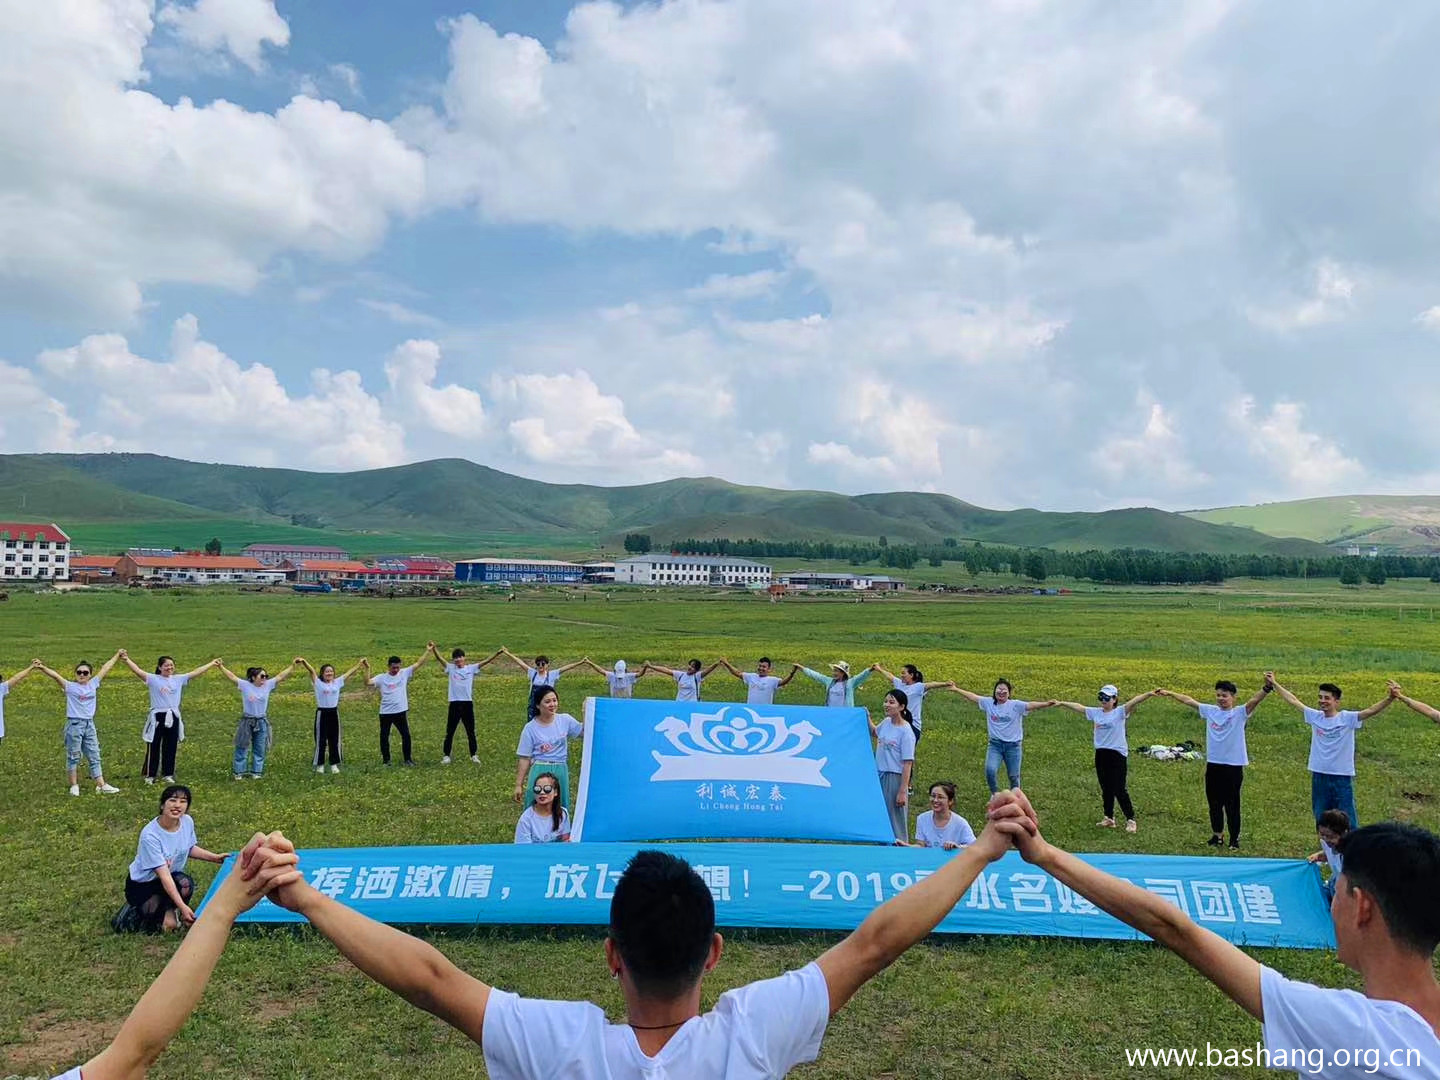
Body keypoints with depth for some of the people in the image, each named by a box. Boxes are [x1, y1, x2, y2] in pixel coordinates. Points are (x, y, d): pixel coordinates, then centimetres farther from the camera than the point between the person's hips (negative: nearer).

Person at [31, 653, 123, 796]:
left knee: (94, 757, 7)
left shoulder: (93, 684, 6)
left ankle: (101, 785, 9)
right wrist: (43, 668, -36)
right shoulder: (70, 686, -5)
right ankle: (74, 786, 16)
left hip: (89, 724, 4)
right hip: (74, 724, -4)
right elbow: (56, 675, -21)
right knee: (73, 757, 5)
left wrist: (117, 655, 23)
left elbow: (105, 669, 14)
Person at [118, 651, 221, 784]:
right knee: (153, 747, 4)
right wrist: (126, 659, -32)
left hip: (173, 718, 4)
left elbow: (196, 672, 12)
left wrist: (212, 664, 14)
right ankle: (150, 775, 15)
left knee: (171, 748, 11)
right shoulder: (153, 679, -5)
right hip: (157, 717, -4)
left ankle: (168, 774, 22)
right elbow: (138, 671, -18)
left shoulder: (178, 679, 7)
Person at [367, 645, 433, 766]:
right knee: (384, 736, 10)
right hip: (385, 713, -1)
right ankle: (386, 760, 24)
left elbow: (418, 664, -5)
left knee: (406, 735, 2)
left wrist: (428, 651, -12)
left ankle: (407, 759, 15)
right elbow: (367, 682, -17)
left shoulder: (404, 673, -1)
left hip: (401, 712, 1)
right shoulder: (382, 677, -5)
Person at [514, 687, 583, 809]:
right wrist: (519, 785, -1)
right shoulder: (530, 728, -6)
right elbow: (524, 758, -3)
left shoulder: (565, 720, -1)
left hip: (561, 771, 3)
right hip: (540, 772, -2)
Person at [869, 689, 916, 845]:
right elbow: (874, 732, 30)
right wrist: (867, 717, 13)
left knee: (895, 818, 2)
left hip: (895, 777, -7)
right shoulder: (886, 722, 3)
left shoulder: (906, 731, -17)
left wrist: (903, 791, -19)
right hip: (879, 775, 7)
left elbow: (908, 763, -17)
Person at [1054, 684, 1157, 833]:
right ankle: (1109, 818, 25)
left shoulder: (1120, 712, -7)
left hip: (1118, 754, -6)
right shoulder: (1095, 713, 9)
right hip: (1101, 754, 6)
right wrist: (1061, 703, 19)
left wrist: (1149, 694, -36)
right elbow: (1078, 707, 17)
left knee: (1120, 790, -4)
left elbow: (1134, 701, -22)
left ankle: (1130, 819, 8)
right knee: (1106, 789, 14)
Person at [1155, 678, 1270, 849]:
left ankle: (1234, 839, 18)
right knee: (1214, 803, 15)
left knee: (1232, 805, 5)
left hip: (1233, 766, -5)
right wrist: (1170, 693, 16)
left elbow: (1254, 699, -23)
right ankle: (1216, 836, 29)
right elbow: (1188, 700, 15)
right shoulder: (1210, 711, 7)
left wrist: (1267, 687, -40)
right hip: (1213, 765, 5)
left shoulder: (1240, 713, -6)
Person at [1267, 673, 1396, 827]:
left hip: (1342, 777, -4)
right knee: (1322, 821, 16)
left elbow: (1371, 710, -23)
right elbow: (1294, 700, 10)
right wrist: (1274, 683, 13)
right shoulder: (1315, 716, 2)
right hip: (1319, 776, 4)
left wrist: (1389, 698, -40)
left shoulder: (1347, 718, -10)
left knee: (1348, 822, 3)